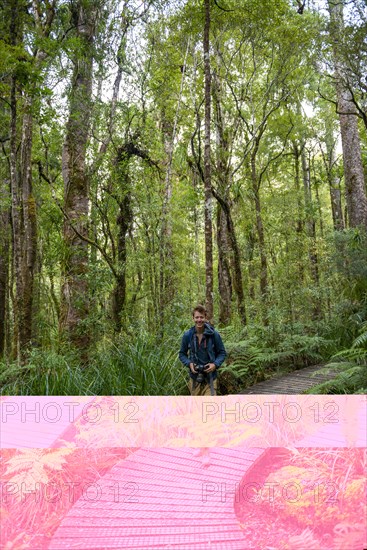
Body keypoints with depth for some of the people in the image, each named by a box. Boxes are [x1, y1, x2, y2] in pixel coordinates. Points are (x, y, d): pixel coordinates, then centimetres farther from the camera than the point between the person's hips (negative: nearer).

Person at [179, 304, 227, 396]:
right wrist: (189, 363, -11)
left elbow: (222, 353, 3)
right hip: (195, 378, 2)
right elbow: (182, 354, 8)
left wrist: (215, 364, -14)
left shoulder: (214, 334, -8)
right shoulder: (187, 335, -4)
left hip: (210, 378, -2)